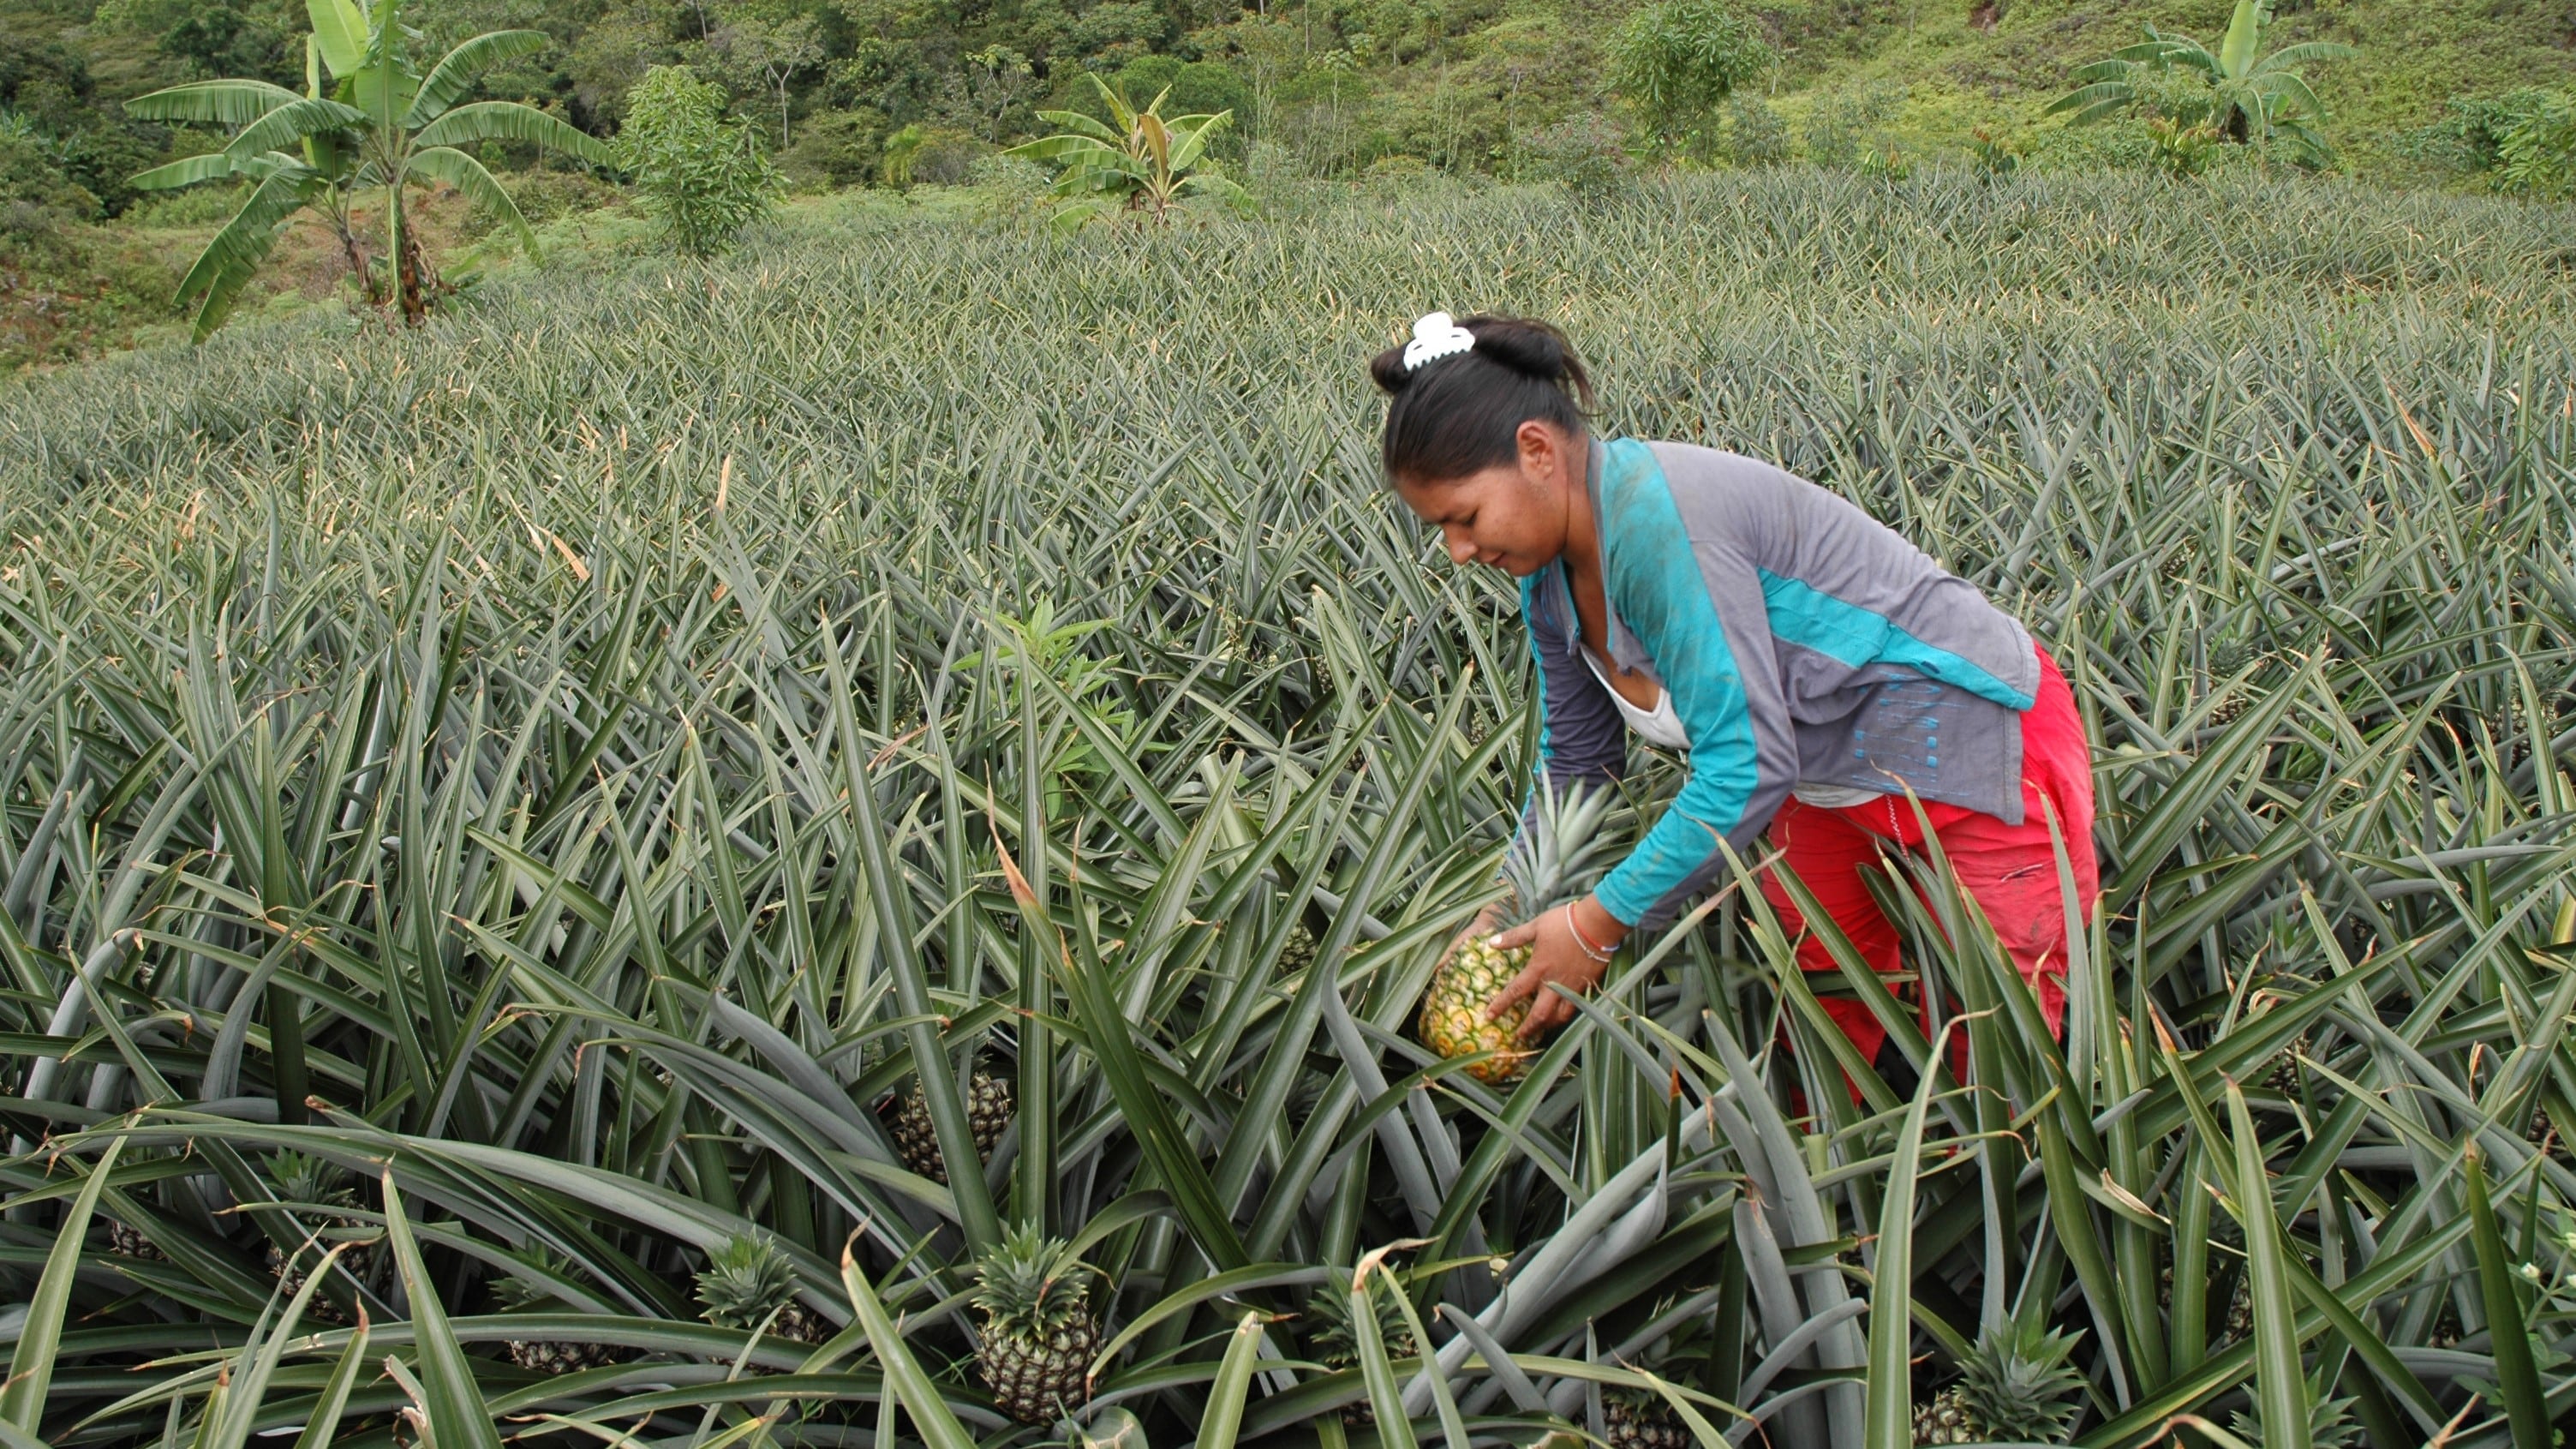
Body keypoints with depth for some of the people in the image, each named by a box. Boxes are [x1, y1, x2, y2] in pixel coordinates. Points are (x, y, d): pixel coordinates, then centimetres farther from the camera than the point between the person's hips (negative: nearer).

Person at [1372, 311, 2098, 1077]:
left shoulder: (1659, 521, -31)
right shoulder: (1554, 578, -3)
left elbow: (1747, 765, -32)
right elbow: (1575, 758, 11)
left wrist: (1598, 922, -24)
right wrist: (1508, 911, 4)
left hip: (1970, 743, -9)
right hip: (1830, 780, 9)